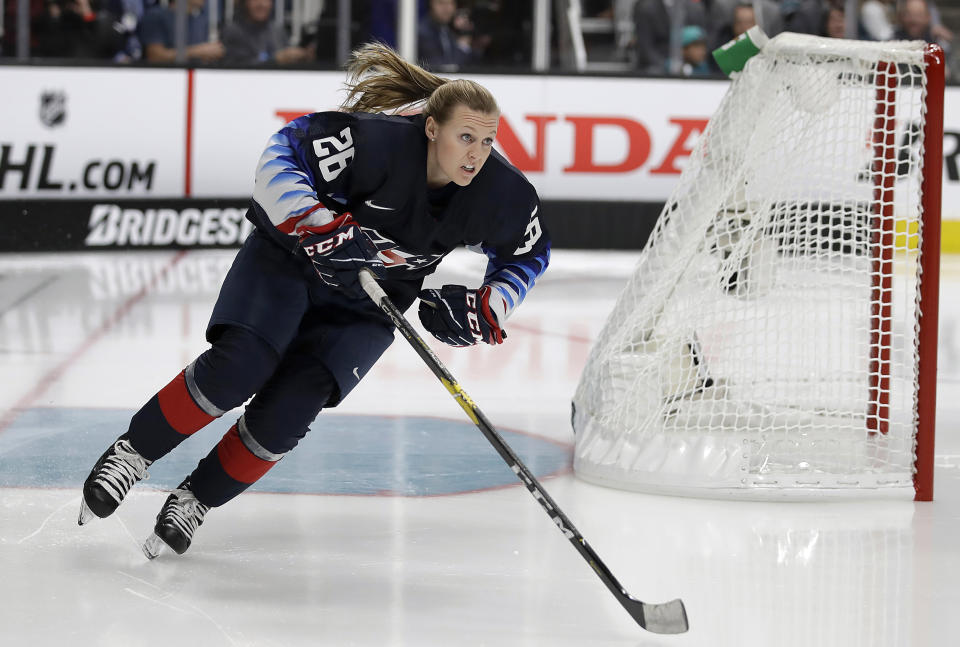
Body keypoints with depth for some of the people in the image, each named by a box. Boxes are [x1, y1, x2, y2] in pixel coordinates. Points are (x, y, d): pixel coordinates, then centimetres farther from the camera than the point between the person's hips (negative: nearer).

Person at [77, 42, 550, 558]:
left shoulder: (501, 193, -17)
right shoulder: (378, 141, -31)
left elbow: (530, 254, 2)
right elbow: (284, 154, -26)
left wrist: (485, 305, -13)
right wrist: (315, 223, -39)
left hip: (367, 302, 3)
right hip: (291, 257, -3)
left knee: (287, 408, -15)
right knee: (238, 367, -22)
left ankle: (197, 499, 4)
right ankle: (133, 453, -2)